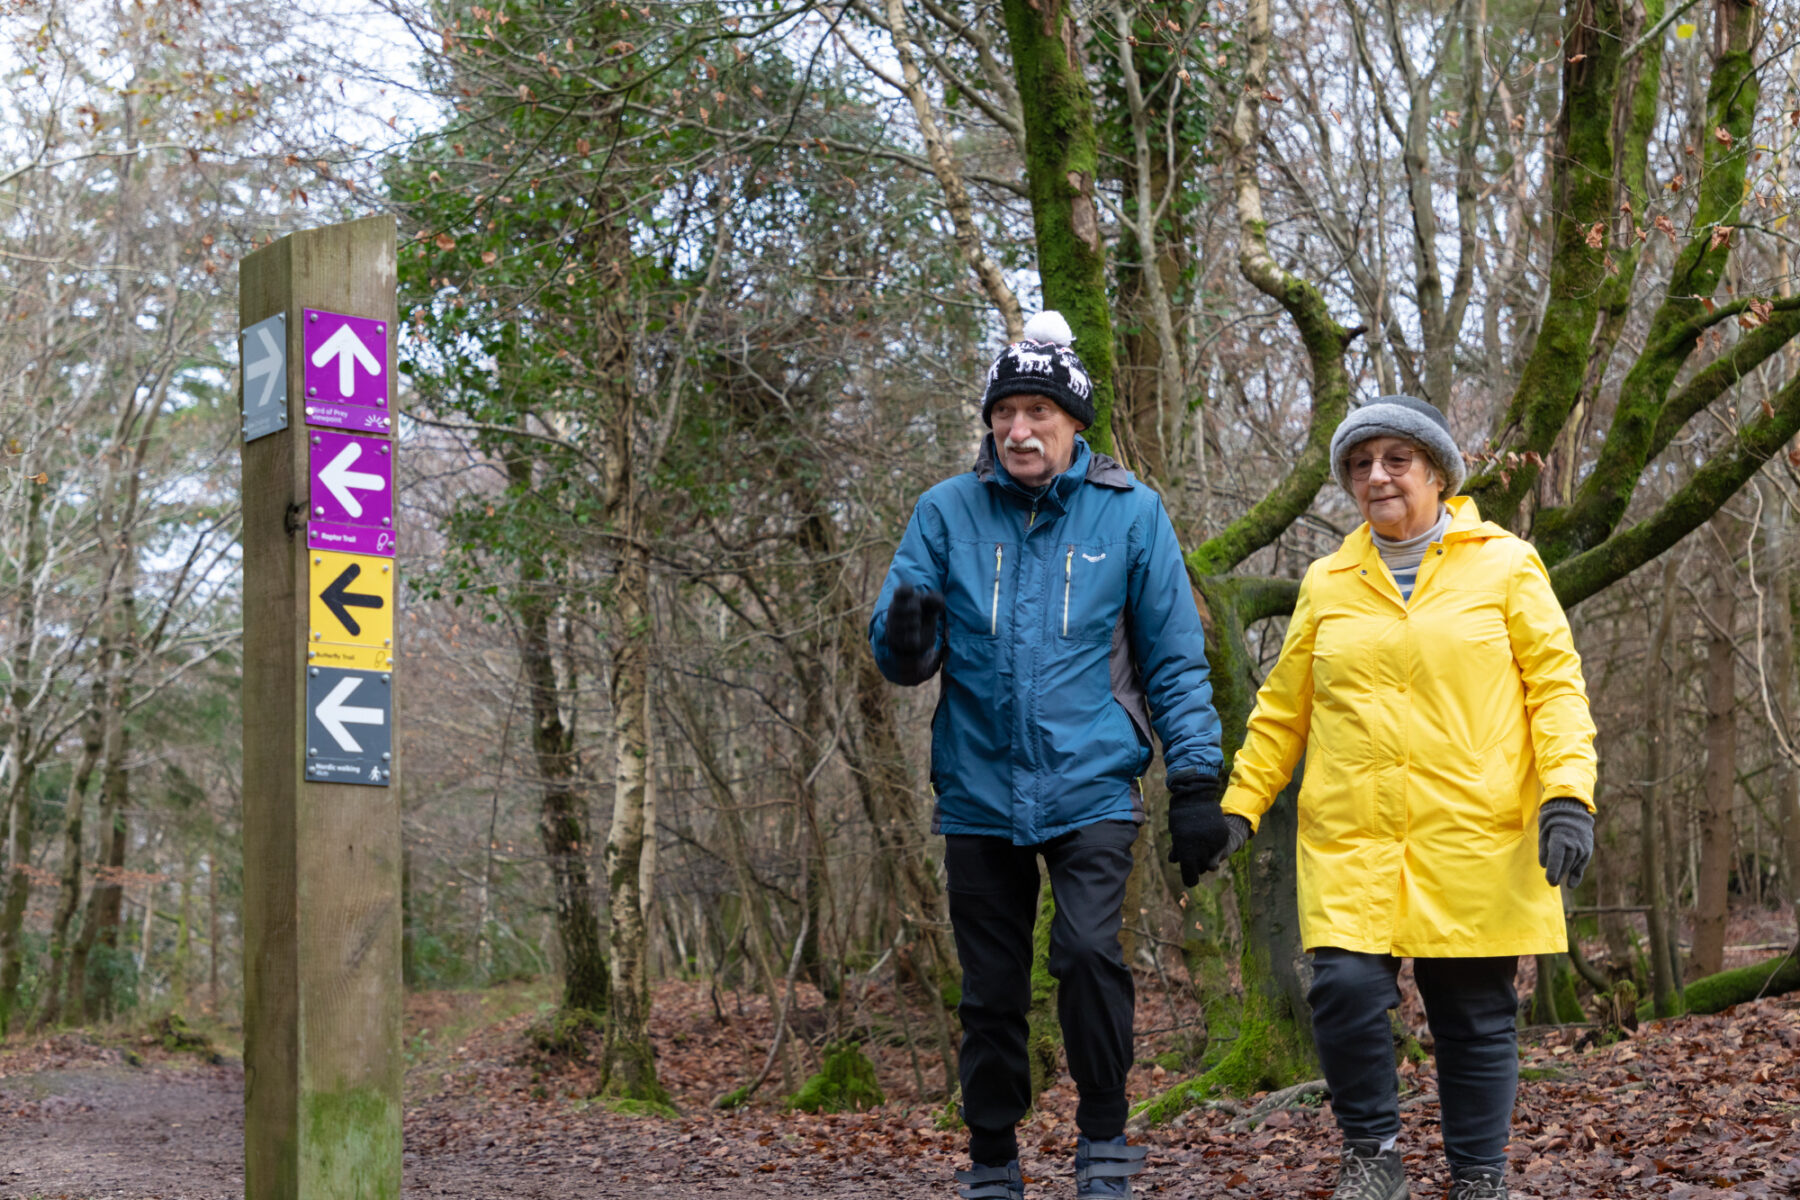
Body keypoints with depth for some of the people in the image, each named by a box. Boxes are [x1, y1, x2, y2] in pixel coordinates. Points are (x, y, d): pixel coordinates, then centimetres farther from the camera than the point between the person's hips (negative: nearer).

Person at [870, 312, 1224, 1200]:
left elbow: (1176, 659, 4)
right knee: (991, 993, 8)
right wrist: (906, 639, -21)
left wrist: (1195, 781, -2)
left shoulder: (1129, 511, 0)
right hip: (979, 792, 2)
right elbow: (901, 658, 3)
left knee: (1088, 950, -21)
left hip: (1091, 785, -2)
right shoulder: (946, 512, 3)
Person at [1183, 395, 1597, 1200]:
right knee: (1347, 986, -14)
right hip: (1350, 840, 2)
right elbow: (1282, 709, 18)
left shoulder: (1505, 567, 7)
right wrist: (1239, 804, 11)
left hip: (1473, 837, -1)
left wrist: (1567, 795, -9)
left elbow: (1556, 687, 3)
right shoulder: (1326, 584, 13)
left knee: (1474, 1011, 2)